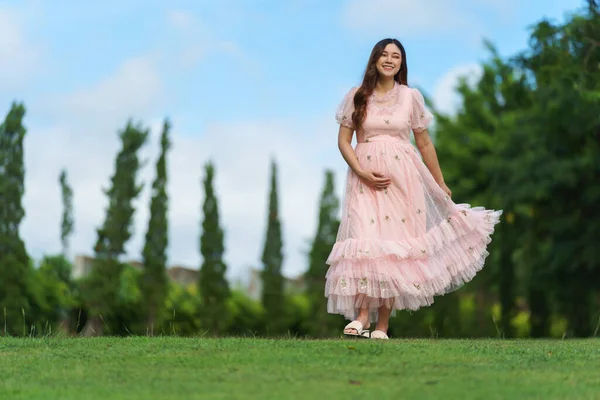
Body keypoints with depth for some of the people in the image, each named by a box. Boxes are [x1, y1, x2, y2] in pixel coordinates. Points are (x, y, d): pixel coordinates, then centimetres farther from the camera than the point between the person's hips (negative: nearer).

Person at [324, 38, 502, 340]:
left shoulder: (411, 97, 7)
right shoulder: (356, 97, 4)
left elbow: (424, 143, 13)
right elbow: (343, 140, 3)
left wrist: (441, 184, 17)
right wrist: (362, 172, -12)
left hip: (402, 178, 1)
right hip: (365, 177, -1)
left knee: (395, 246, -2)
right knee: (365, 240, -14)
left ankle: (382, 325, -1)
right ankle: (362, 317, -19)